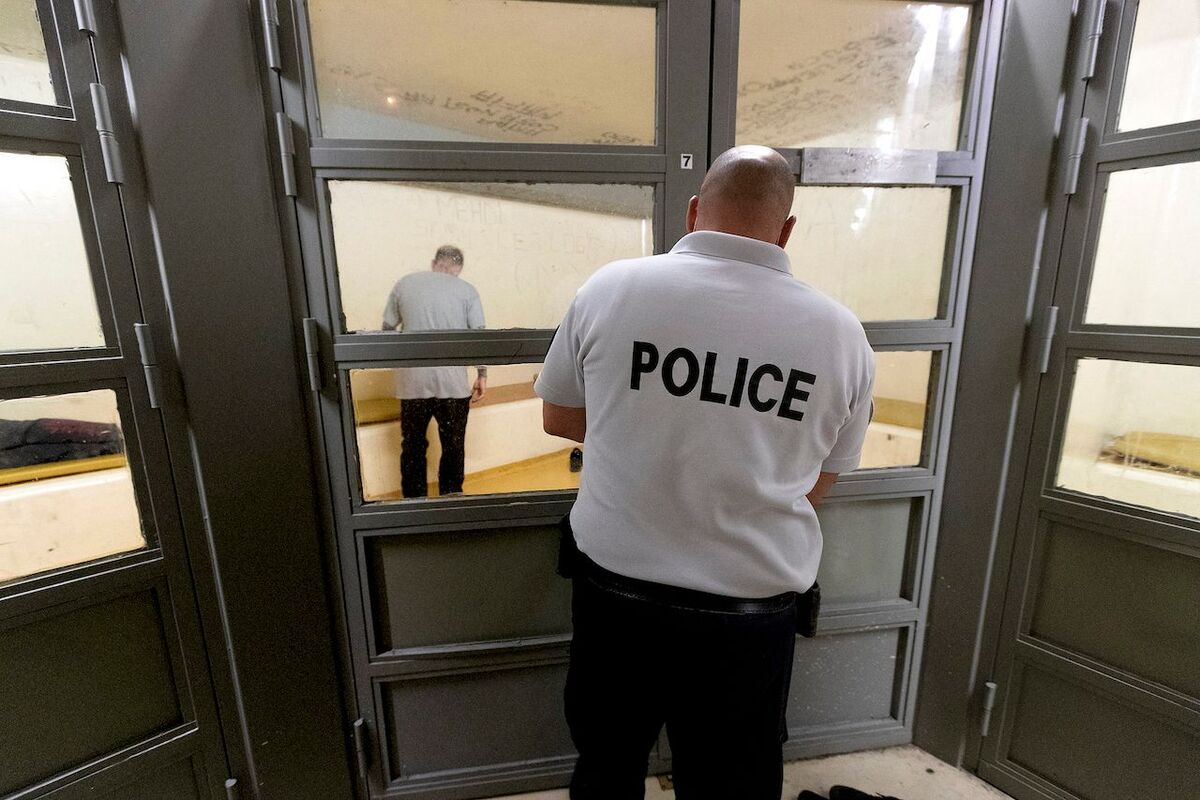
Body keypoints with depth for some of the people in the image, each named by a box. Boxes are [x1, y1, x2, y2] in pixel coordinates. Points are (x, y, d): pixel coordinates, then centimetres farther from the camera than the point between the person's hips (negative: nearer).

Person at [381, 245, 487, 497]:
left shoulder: (404, 284, 6)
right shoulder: (466, 290, 1)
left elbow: (388, 329, 11)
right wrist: (482, 375, 6)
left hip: (412, 381, 2)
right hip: (453, 382, -1)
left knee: (413, 445, 15)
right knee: (453, 446, 14)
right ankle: (450, 496, 25)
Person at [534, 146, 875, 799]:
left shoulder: (610, 287, -12)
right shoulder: (841, 333, -8)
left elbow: (558, 418, 2)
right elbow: (818, 486, 3)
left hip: (614, 592, 1)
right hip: (749, 613, 1)